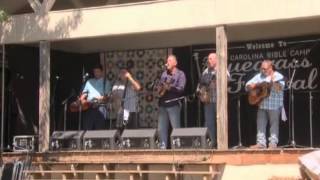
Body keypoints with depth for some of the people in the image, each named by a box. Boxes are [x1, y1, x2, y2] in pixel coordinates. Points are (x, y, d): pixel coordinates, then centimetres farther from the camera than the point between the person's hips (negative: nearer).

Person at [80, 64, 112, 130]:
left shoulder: (106, 82, 8)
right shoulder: (89, 82, 20)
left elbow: (107, 96, 0)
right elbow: (84, 93, 18)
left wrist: (101, 98, -17)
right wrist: (81, 100, -1)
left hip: (100, 107, -3)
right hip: (89, 107, 3)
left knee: (99, 129, -7)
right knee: (87, 128, -1)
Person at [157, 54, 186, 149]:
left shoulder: (180, 74, 1)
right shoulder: (164, 73, 18)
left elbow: (181, 88, -10)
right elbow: (159, 85, 20)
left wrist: (169, 88, -20)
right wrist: (159, 89, -2)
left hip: (173, 104, -5)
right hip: (162, 104, 6)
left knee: (175, 127, -8)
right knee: (161, 127, 4)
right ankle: (163, 146, 9)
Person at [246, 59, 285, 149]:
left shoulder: (278, 76, -4)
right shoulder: (259, 76, 11)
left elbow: (279, 89, -18)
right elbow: (247, 86, 13)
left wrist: (273, 81, -31)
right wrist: (253, 86, -8)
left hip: (274, 105, -6)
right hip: (261, 104, 6)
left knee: (274, 123, -1)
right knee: (260, 124, 5)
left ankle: (273, 143, 2)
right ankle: (261, 143, 9)